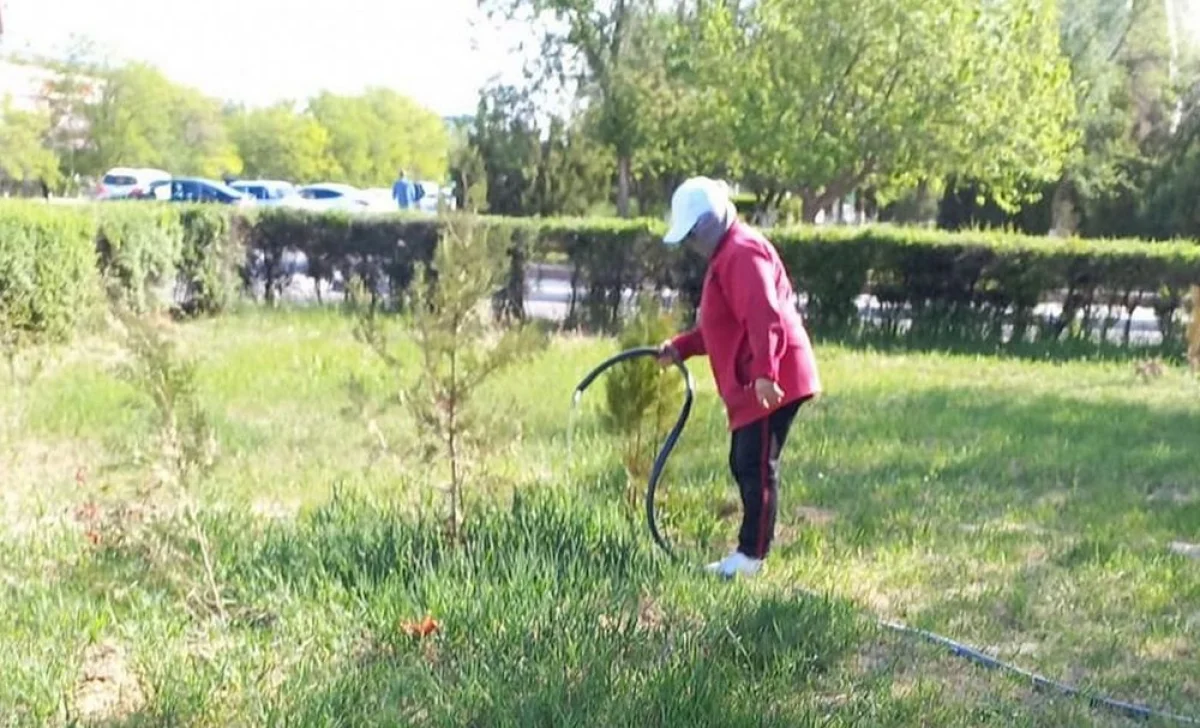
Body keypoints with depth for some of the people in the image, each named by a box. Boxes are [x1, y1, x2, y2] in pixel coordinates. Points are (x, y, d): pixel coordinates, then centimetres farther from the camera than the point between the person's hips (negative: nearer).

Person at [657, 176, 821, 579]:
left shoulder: (742, 252, -14)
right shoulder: (727, 255, 21)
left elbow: (765, 318, -25)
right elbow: (719, 326, 26)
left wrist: (765, 374, -33)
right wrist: (680, 347, 16)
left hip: (770, 385, -11)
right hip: (750, 386, 11)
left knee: (757, 467, -6)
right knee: (745, 465, 14)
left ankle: (752, 556, 1)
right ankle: (749, 550, 22)